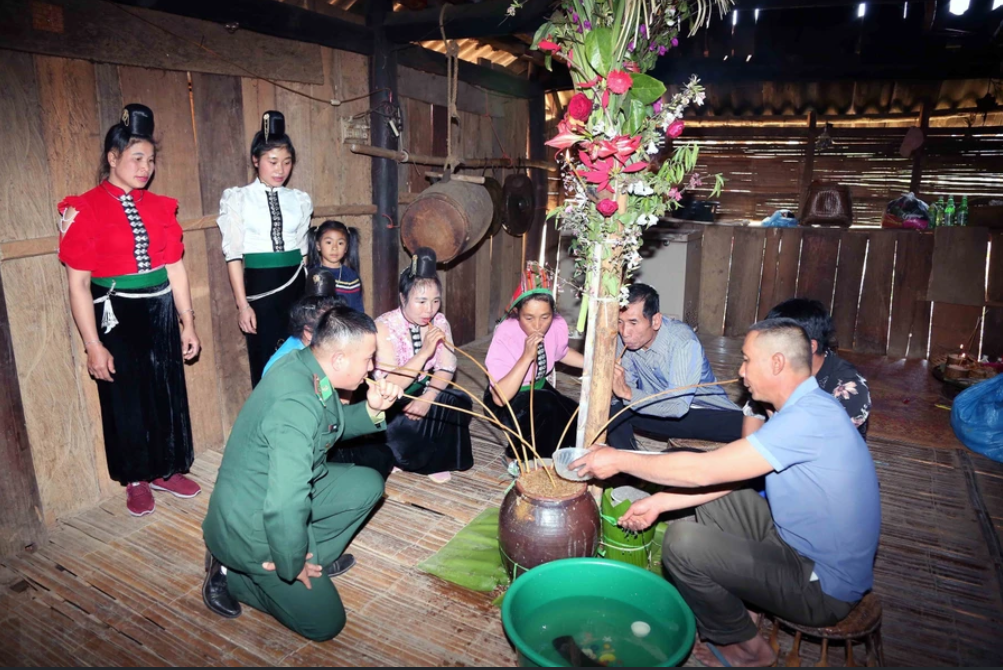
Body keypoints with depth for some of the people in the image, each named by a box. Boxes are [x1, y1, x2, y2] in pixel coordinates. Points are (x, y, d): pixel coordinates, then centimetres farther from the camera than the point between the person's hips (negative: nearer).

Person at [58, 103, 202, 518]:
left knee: (169, 392, 12)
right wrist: (93, 345, -14)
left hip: (160, 312, 4)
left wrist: (187, 323, 5)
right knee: (125, 398, 11)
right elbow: (78, 284, -11)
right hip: (116, 316, -4)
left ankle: (168, 469, 32)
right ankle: (136, 480, 29)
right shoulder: (85, 210, -9)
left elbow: (175, 267, 6)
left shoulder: (159, 207, 4)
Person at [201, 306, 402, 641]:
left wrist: (371, 409, -7)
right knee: (325, 623, 2)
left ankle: (311, 556, 15)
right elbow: (285, 508, -38)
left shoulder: (307, 365, -7)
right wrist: (291, 565, -20)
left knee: (368, 484, 8)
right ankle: (230, 576, 11)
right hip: (254, 525, -8)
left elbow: (334, 425, 12)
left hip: (282, 492, 9)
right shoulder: (297, 404, -35)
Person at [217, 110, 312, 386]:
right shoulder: (237, 198, -1)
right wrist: (242, 304, -8)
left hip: (296, 285, 3)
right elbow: (233, 254, -3)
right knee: (266, 362, 4)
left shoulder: (300, 200, 7)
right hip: (260, 286, -2)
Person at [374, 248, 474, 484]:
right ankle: (407, 458, 4)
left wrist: (428, 398, -27)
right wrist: (425, 352, -37)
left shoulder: (438, 322, -8)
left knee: (460, 402, -19)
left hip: (421, 391, 5)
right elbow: (391, 386, -29)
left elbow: (446, 369, -9)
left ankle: (436, 460, 2)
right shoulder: (384, 327, -24)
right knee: (403, 426, -32)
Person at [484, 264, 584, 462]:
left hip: (539, 388, 5)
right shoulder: (505, 337, -31)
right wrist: (527, 356, -42)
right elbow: (500, 398, -36)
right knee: (548, 406, -32)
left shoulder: (558, 326, -16)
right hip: (508, 401, -5)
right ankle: (520, 457, -7)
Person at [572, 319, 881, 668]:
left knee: (682, 541, -19)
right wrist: (659, 503, 3)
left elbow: (703, 470, -29)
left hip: (822, 586, -9)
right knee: (712, 500, 13)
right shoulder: (806, 407, 4)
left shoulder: (809, 417, -28)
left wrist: (620, 460, -17)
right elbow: (729, 477, 6)